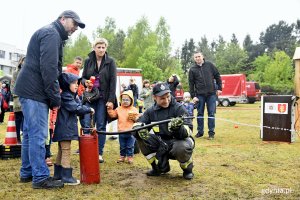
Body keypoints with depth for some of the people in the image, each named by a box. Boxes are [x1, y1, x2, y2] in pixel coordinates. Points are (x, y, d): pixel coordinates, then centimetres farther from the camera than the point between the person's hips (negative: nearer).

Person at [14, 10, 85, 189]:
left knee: (30, 133, 14)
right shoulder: (51, 34, -10)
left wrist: (54, 94, 16)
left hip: (31, 90, 11)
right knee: (38, 135, -7)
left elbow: (54, 68, 24)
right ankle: (41, 178, -1)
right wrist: (55, 98, -16)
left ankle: (27, 172, 24)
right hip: (35, 92, -11)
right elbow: (48, 68, -21)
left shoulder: (51, 34, 23)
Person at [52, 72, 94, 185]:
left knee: (61, 151, 16)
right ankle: (66, 177, -3)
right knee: (66, 152, -7)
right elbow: (76, 108, -22)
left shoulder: (71, 95, 17)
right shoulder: (65, 96, -15)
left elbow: (77, 108, 11)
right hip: (65, 129, -11)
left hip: (65, 129, 11)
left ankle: (58, 174, 25)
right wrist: (89, 109, -12)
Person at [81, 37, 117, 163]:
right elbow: (83, 77, 13)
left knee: (101, 126, 1)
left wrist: (111, 100, -12)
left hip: (103, 98, -1)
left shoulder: (110, 62, 0)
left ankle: (100, 153, 7)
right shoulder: (88, 61, 7)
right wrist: (85, 82, -13)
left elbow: (113, 81, -5)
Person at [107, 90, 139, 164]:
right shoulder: (119, 109, 5)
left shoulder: (134, 110, 0)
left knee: (130, 146, 6)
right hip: (121, 132, 2)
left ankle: (130, 157, 18)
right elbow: (113, 115, 2)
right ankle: (122, 156, 25)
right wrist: (110, 109, -9)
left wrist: (134, 118, -20)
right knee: (122, 146, 13)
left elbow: (138, 119, -1)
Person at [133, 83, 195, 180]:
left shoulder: (179, 108, -14)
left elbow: (189, 130, -23)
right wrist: (140, 130, -28)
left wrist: (178, 128, -47)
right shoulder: (151, 111, 1)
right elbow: (137, 124, -3)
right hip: (162, 144, 5)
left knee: (181, 147, -39)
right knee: (140, 139, -14)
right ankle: (160, 167, 5)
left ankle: (187, 169, -1)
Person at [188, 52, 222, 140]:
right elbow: (191, 84, 4)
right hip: (199, 95, 1)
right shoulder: (192, 69, 5)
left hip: (211, 94, 0)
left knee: (211, 113, 1)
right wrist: (193, 96, -2)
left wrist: (219, 88, 1)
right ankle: (200, 131, 18)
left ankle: (211, 132, 8)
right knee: (200, 114, 7)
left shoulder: (209, 65, 5)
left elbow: (217, 76, 8)